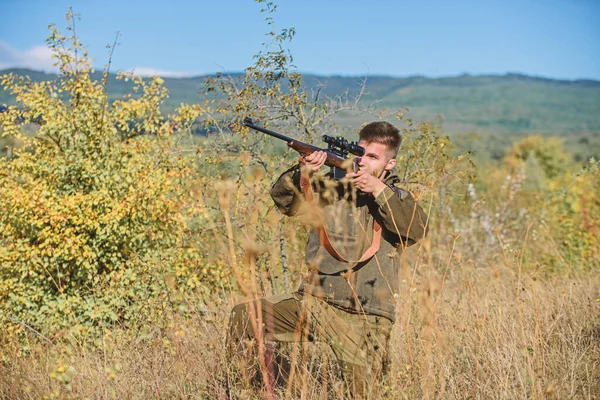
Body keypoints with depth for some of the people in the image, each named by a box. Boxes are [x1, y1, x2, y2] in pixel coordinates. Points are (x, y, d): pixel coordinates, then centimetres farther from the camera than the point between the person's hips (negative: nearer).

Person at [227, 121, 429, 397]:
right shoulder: (332, 188, 9)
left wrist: (379, 189, -20)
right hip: (314, 302, 1)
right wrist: (302, 172, -18)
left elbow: (418, 229, -13)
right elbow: (283, 198, 1)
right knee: (242, 316, -17)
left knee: (363, 392, -4)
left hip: (365, 319, -1)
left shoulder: (398, 198, 7)